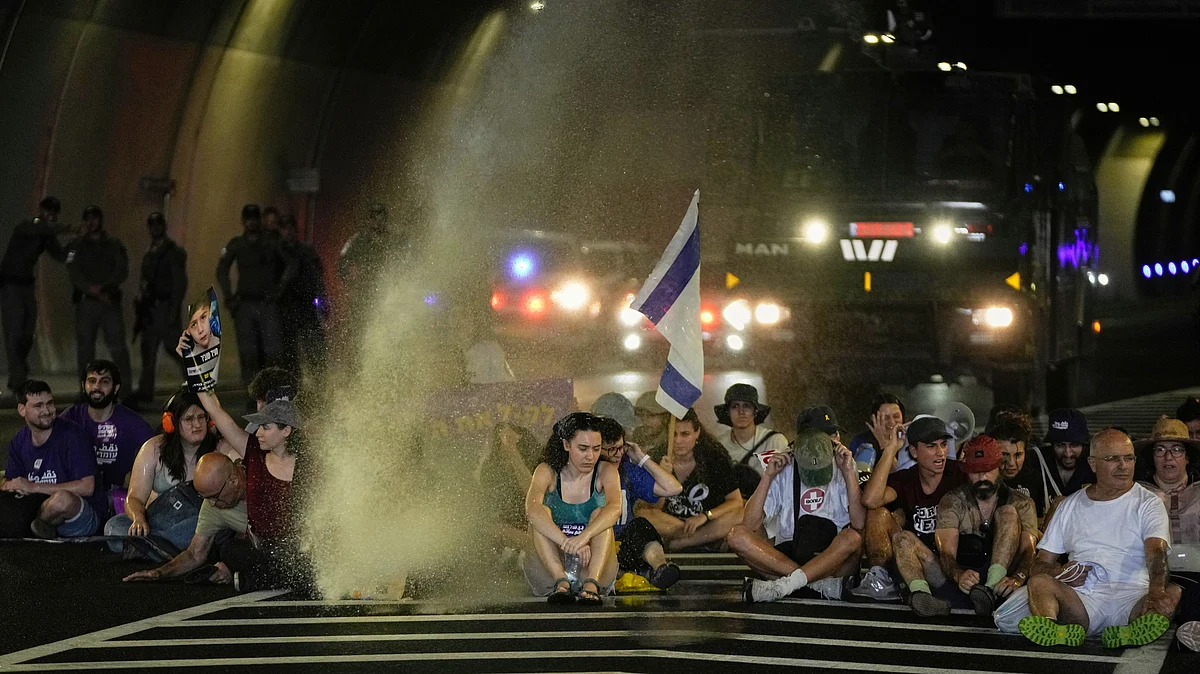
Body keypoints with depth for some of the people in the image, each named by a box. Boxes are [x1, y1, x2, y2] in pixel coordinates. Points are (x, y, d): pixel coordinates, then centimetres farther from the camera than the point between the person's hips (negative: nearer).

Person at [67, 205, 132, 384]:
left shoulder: (114, 245, 12)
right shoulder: (76, 246, 9)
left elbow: (122, 271, 0)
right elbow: (74, 275, -3)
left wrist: (104, 287, -17)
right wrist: (93, 291, -17)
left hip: (110, 300, 0)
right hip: (85, 302, 0)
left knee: (117, 345, -7)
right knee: (85, 347, 0)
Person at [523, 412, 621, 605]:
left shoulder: (605, 472, 0)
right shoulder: (548, 472, -1)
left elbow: (615, 508, -22)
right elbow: (532, 508, -23)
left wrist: (584, 537, -41)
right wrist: (566, 542, -39)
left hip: (594, 567, 0)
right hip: (550, 572, 0)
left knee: (599, 513, -21)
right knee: (542, 514, -20)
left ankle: (591, 584, -43)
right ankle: (561, 582, -41)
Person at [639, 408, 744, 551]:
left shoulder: (714, 457, -5)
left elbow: (736, 501, -7)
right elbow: (654, 508, -7)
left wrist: (704, 516, -23)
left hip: (708, 524, 0)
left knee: (739, 516, -31)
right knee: (642, 515, -28)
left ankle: (675, 544, -23)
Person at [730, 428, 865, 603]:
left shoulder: (844, 466, -2)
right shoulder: (783, 471, 1)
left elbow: (859, 524, -16)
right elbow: (750, 525, -6)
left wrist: (849, 472, -17)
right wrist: (768, 476, -11)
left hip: (833, 559, -2)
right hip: (787, 555, 2)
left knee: (851, 538, -34)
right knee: (737, 535, -23)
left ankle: (780, 586, -33)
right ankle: (822, 582, -29)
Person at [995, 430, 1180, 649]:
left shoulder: (1147, 503, 13)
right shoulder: (1071, 506, 22)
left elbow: (1156, 552, -6)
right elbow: (1041, 563, 21)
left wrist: (1156, 590, -29)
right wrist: (1060, 573, -6)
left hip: (1132, 597, -1)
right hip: (1082, 598, 2)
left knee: (1174, 592, -31)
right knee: (1039, 582, -26)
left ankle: (1139, 630, -62)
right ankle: (1049, 628, -58)